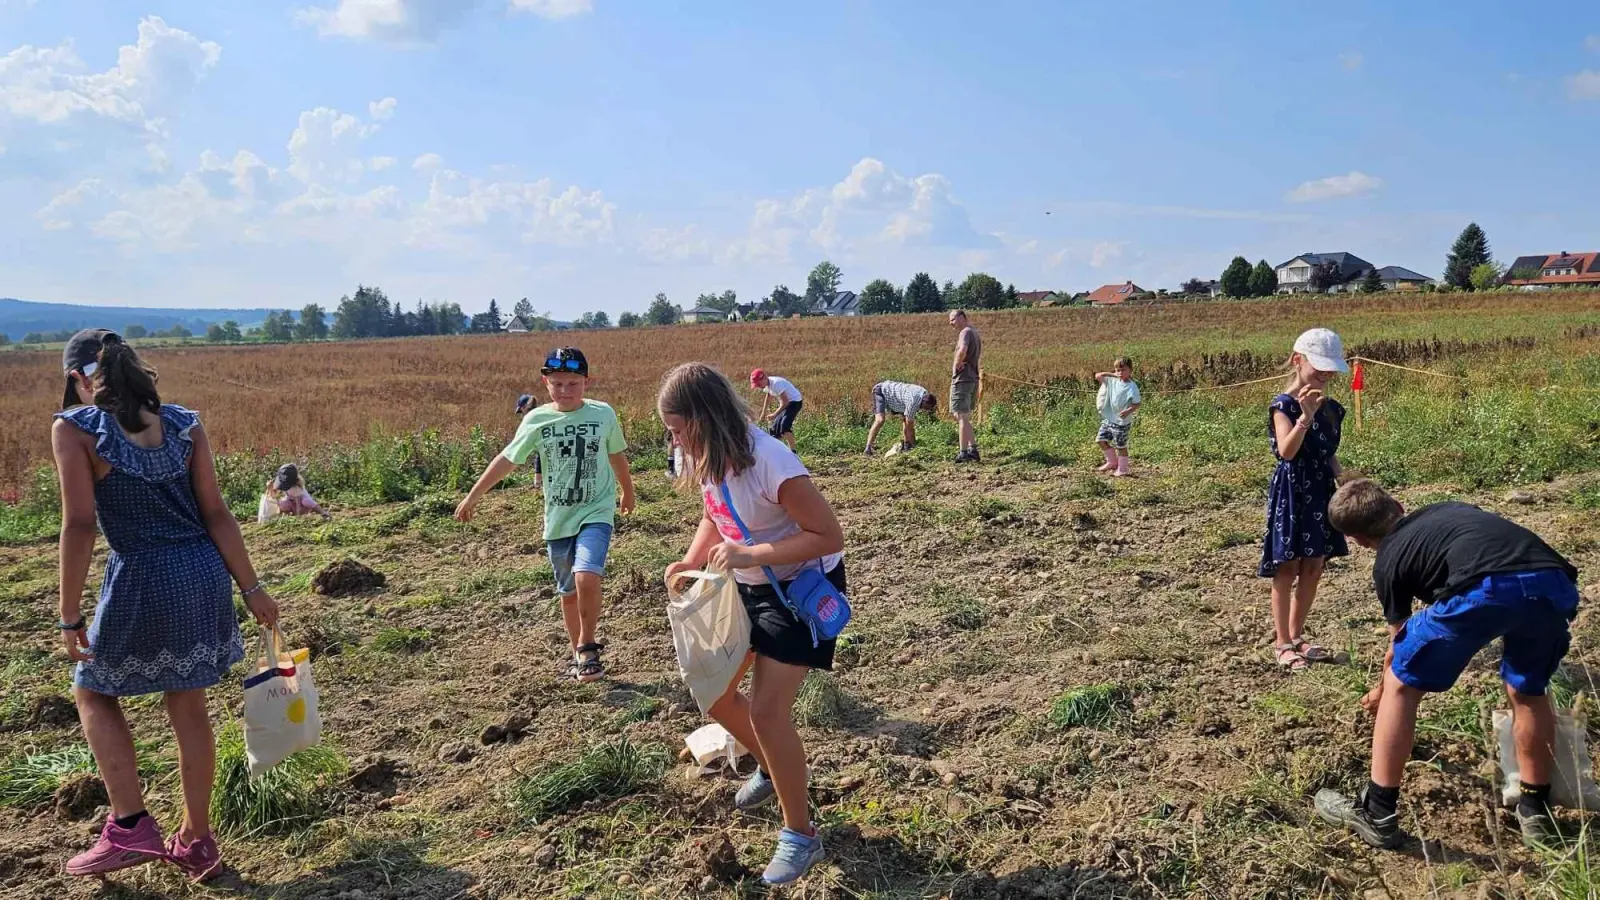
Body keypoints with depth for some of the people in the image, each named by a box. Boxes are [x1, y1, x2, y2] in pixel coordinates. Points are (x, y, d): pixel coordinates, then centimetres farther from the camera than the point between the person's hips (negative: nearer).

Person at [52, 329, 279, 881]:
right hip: (204, 574, 5)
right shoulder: (184, 424, 4)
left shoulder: (74, 428, -7)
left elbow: (80, 525, -12)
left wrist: (69, 617, -6)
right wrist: (252, 588, 7)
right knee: (189, 708, 17)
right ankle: (196, 843, 28)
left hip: (142, 585, -4)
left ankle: (130, 827, 15)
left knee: (93, 691, 22)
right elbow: (216, 514, 2)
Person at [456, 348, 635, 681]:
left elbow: (617, 456, 12)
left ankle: (588, 647, -4)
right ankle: (578, 653, 31)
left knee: (586, 577, -24)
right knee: (568, 591, 13)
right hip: (558, 518, 2)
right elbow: (507, 460, 5)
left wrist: (628, 491, 27)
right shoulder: (536, 420, -3)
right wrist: (472, 497, 7)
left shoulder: (604, 414, -4)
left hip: (596, 512, -2)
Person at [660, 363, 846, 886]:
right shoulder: (707, 460, -8)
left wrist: (750, 555, -34)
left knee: (766, 710, -12)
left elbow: (829, 537, -28)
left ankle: (801, 835, 8)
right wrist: (691, 560, -10)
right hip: (748, 586, 8)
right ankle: (772, 769, 40)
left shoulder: (771, 465, -32)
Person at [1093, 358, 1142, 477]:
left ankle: (1122, 470, 18)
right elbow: (1097, 376, 5)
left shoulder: (1132, 387, -15)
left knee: (1120, 446, 3)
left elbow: (1137, 404, -13)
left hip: (1121, 422, -7)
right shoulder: (1112, 380, 1)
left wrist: (1128, 411, -30)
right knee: (1101, 440, 10)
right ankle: (1112, 462, 28)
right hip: (1108, 419, 7)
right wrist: (1111, 374, -1)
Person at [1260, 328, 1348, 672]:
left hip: (1320, 491, 7)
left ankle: (1296, 636, 23)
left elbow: (1330, 454, 17)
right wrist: (1305, 416, -35)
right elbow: (1286, 451, -26)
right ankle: (1282, 644, 8)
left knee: (1313, 568, 10)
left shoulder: (1331, 407, 9)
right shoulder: (1284, 405, -12)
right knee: (1287, 568, -1)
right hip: (1292, 491, -7)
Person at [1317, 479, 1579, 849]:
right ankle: (1537, 811, 41)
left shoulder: (1388, 561, 24)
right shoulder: (1447, 510, 37)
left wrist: (1380, 693, 55)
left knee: (1400, 686, 16)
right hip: (1554, 582, 5)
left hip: (1486, 589, -5)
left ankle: (1377, 814, 19)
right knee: (1528, 692, 32)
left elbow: (1399, 647, 37)